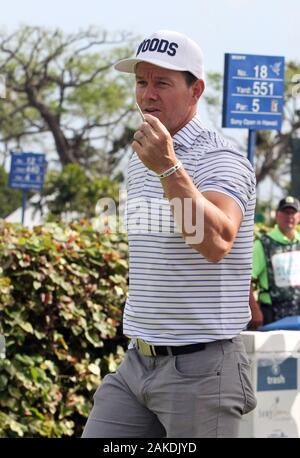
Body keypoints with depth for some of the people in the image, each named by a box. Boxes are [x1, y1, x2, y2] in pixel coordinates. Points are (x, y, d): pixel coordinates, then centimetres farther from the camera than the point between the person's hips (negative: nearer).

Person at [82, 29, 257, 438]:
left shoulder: (219, 160, -13)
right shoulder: (140, 161, 14)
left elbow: (216, 244, -32)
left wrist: (169, 169, -38)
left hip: (199, 369, -7)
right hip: (137, 361, 8)